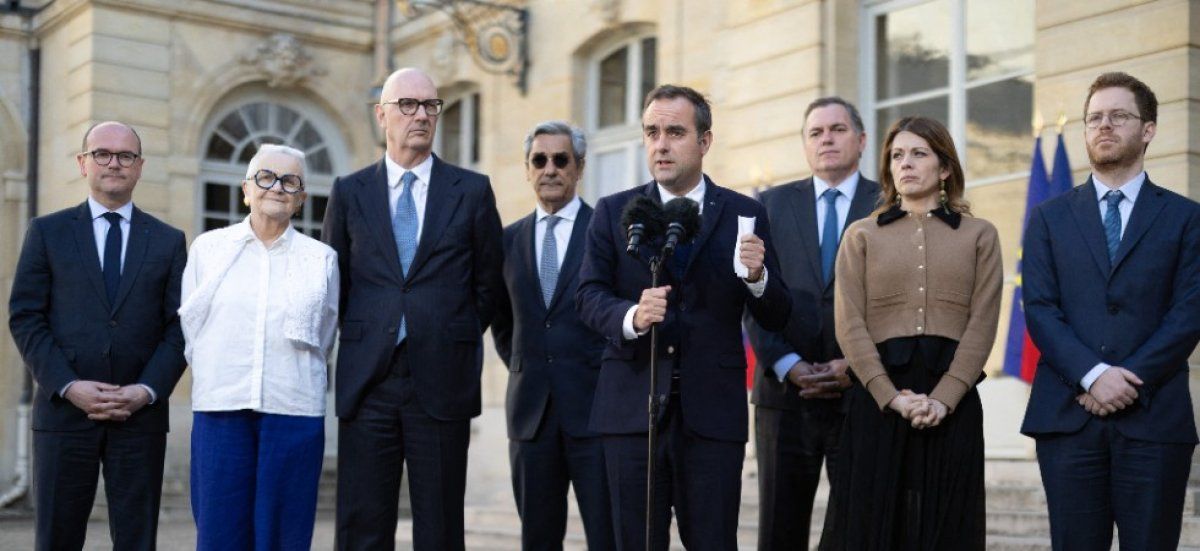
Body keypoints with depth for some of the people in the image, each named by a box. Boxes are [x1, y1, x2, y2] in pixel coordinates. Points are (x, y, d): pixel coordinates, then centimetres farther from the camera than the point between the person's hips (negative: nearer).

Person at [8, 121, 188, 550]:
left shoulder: (168, 241, 11)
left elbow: (179, 326, 5)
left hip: (141, 415, 1)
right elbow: (24, 318, 1)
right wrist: (69, 386, -11)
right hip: (64, 411, -1)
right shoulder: (47, 233, 8)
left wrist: (147, 391, -9)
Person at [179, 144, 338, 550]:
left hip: (294, 410, 0)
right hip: (220, 409, 0)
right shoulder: (208, 247, 7)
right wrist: (217, 379, 7)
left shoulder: (321, 259, 5)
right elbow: (189, 326, 10)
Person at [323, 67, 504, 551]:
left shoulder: (473, 191, 5)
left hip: (443, 383, -1)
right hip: (367, 382, 1)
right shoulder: (349, 192, 8)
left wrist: (456, 338, 11)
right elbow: (334, 281, 15)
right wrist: (363, 336, 11)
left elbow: (488, 282, 11)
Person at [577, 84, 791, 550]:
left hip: (713, 408, -1)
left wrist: (757, 277, -18)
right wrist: (632, 316, -21)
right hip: (632, 405, 1)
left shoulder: (745, 214, 6)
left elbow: (776, 318, 4)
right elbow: (589, 295, 0)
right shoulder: (613, 212, 8)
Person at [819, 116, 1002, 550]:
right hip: (876, 399, 0)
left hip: (952, 401, 0)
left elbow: (982, 324, 0)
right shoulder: (862, 235, 11)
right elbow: (850, 325, 0)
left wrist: (942, 400, -13)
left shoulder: (979, 235, 11)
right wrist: (892, 397, -12)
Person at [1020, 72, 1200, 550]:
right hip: (1067, 417, 1)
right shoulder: (1050, 218, 12)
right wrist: (1093, 375, -13)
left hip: (1154, 418, -1)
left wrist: (1130, 382, -12)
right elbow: (1039, 310, 2)